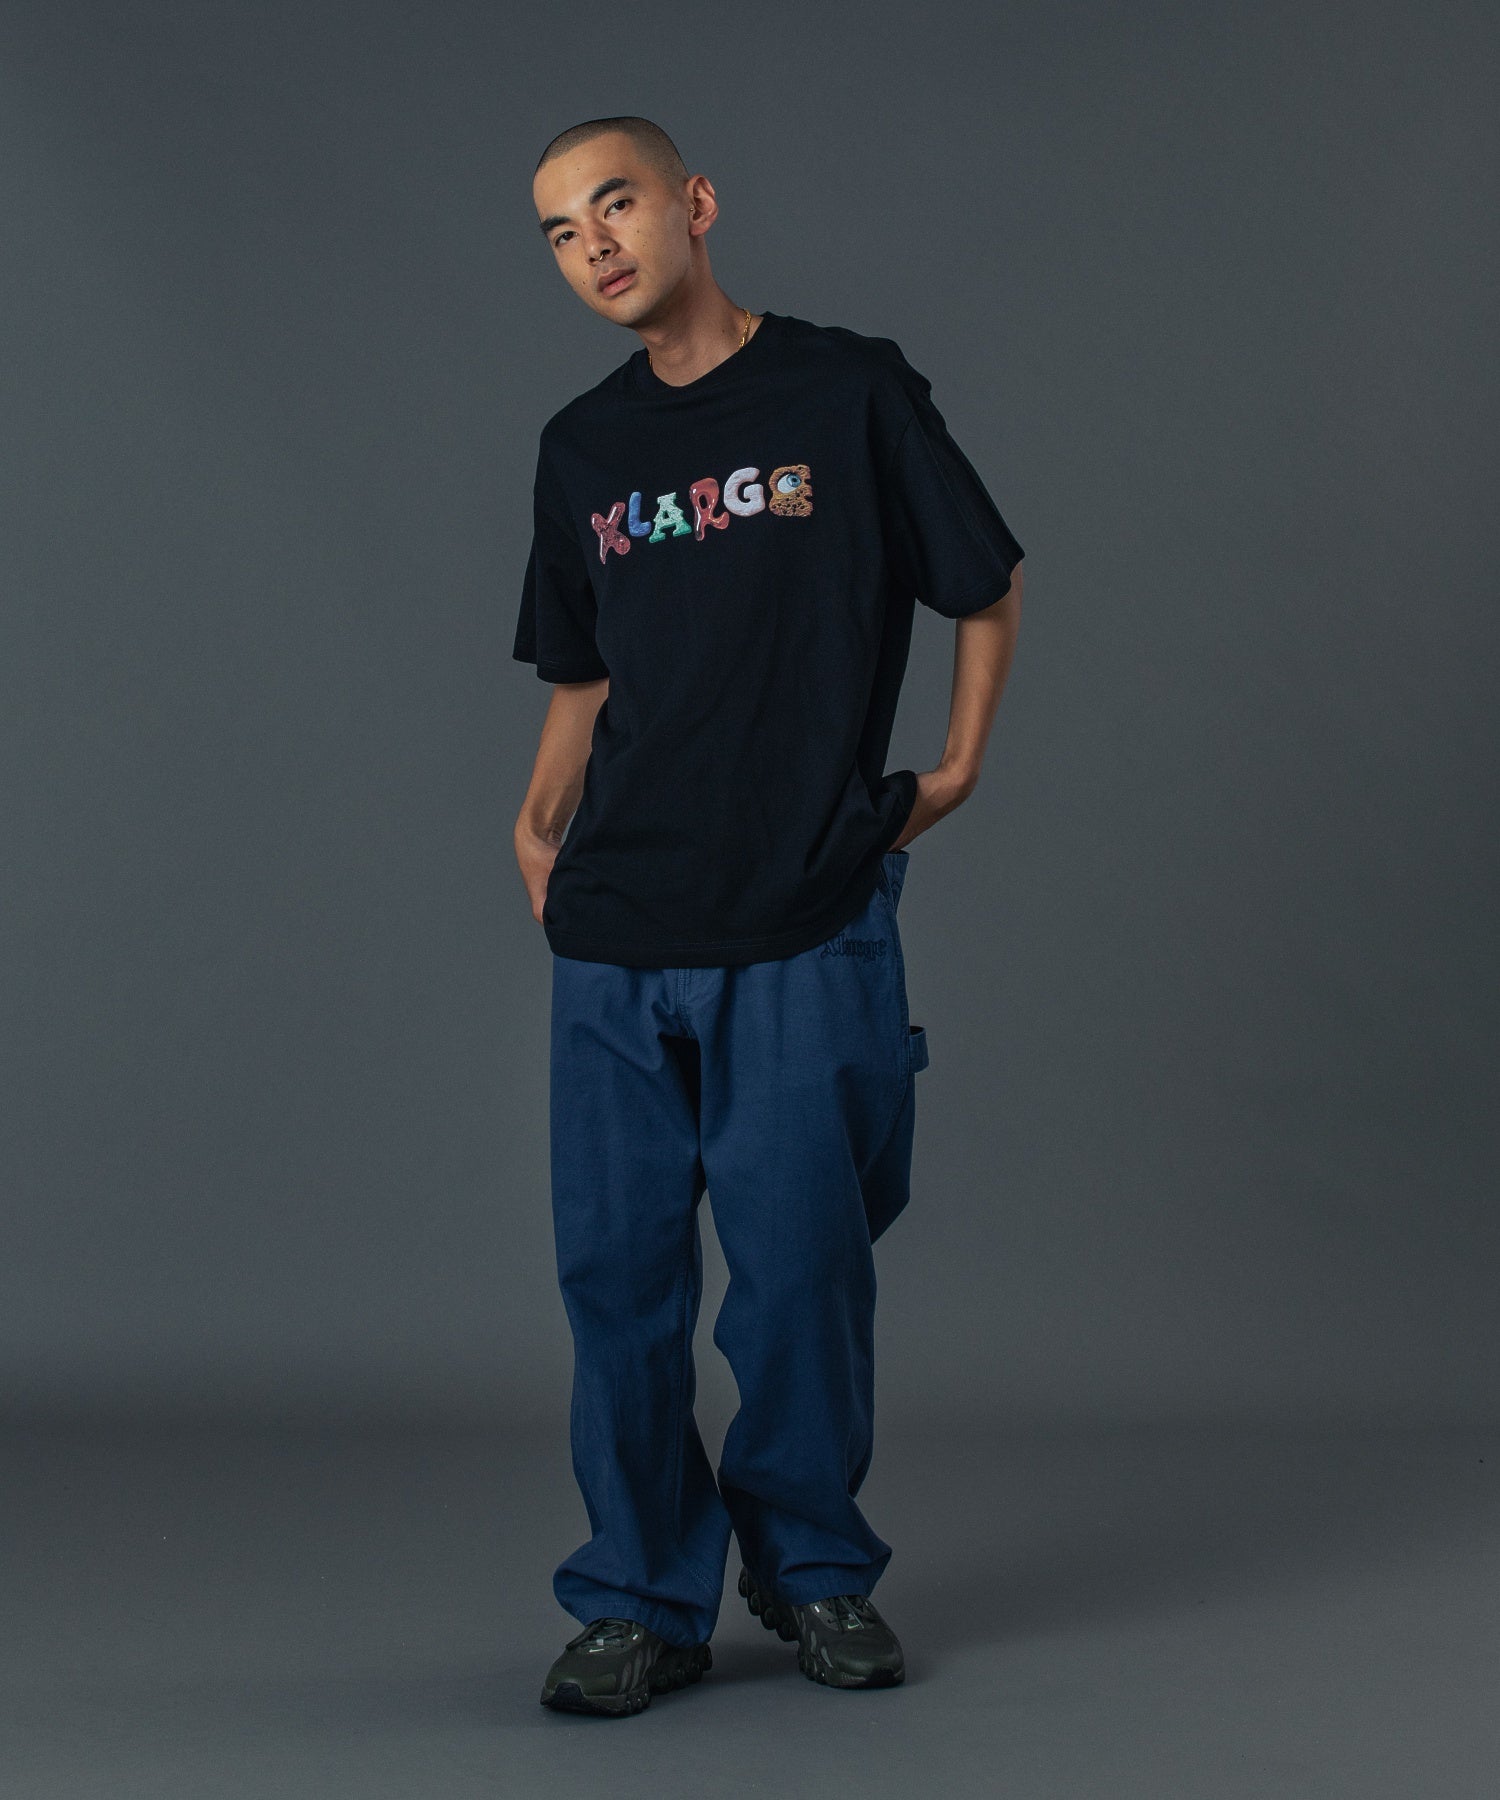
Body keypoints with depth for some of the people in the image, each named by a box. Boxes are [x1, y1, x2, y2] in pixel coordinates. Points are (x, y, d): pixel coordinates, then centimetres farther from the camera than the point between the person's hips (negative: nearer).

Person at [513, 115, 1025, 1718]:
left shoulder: (850, 390, -1)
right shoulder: (581, 448, 12)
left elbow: (984, 579, 10)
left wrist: (959, 766, 6)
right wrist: (540, 822, 6)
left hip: (807, 923, -3)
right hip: (615, 932, 4)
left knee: (803, 1259, 1)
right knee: (617, 1268, 3)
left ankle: (814, 1565, 23)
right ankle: (643, 1598, 17)